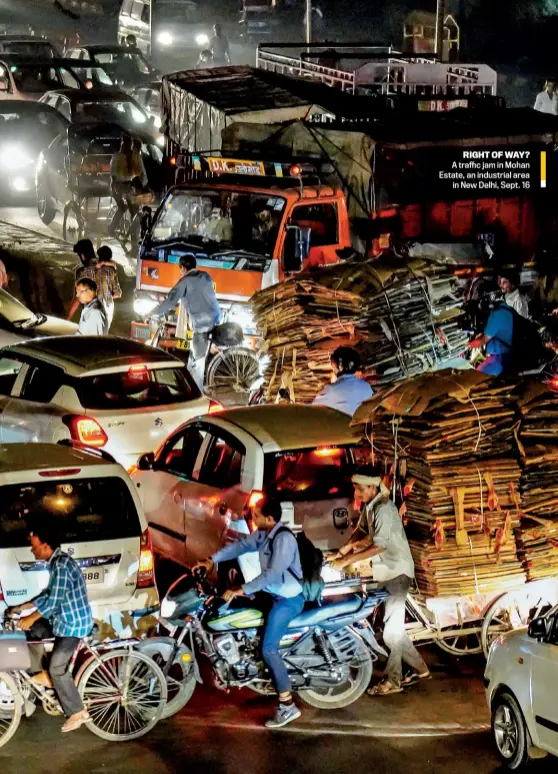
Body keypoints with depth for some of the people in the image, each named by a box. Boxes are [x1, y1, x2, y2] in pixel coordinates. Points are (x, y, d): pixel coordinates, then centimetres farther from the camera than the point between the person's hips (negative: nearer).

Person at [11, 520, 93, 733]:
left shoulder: (61, 565, -23)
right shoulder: (56, 562, 8)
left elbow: (53, 601, -23)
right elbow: (48, 595, 17)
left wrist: (31, 618, -11)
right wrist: (21, 607, 18)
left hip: (73, 623, -10)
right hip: (65, 618, 10)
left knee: (57, 669, -6)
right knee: (34, 628, 16)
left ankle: (78, 713, 4)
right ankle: (46, 675, 25)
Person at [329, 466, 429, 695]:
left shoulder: (383, 509, -22)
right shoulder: (368, 506, 7)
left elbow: (379, 546, -27)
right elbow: (361, 530, 17)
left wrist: (347, 560, -25)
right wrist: (342, 552, 2)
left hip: (396, 571, -10)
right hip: (385, 571, 10)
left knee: (392, 625, -9)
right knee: (394, 624, 13)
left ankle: (393, 680, -5)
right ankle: (419, 668, 24)